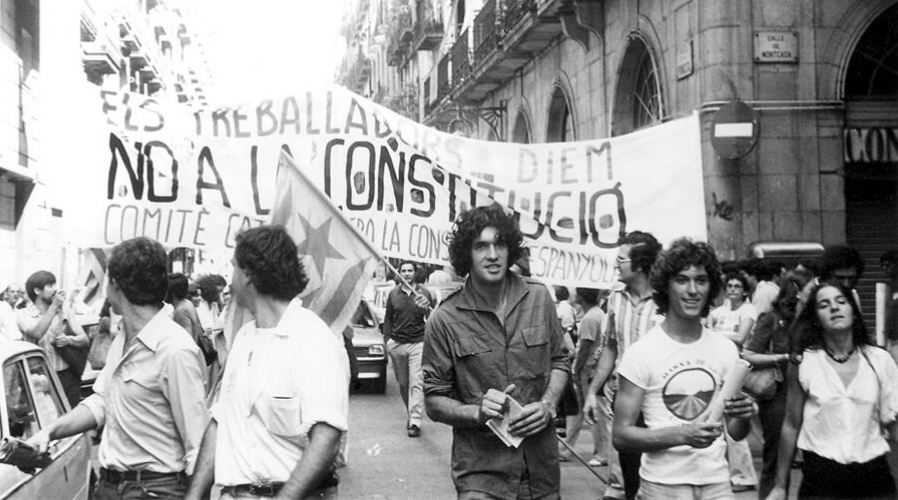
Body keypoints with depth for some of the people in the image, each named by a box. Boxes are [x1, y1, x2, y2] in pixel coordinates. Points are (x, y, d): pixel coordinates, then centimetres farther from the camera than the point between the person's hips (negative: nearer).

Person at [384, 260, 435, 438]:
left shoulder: (424, 293, 2)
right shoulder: (393, 294, 9)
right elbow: (388, 319, 14)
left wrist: (427, 308, -17)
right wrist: (388, 338, 5)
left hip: (418, 343, -3)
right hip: (397, 344, 3)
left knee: (416, 384, -10)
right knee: (402, 383, 9)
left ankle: (415, 422, -12)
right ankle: (410, 414, 24)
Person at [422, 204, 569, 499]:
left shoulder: (538, 298, 1)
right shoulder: (445, 320, -7)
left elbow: (559, 362, 12)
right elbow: (434, 402, -2)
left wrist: (547, 404, -6)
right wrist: (477, 412, -19)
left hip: (542, 463, 3)